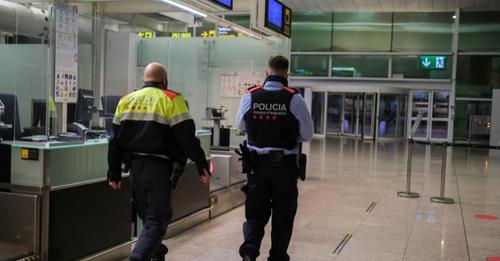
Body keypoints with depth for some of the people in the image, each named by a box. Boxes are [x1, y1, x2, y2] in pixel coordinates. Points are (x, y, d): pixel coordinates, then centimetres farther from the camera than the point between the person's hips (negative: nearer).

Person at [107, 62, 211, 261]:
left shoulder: (126, 100, 11)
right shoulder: (171, 100, -5)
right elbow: (187, 137, -11)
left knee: (148, 215, 22)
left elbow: (115, 141, 11)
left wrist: (114, 173, 16)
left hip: (134, 166, 6)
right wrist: (202, 166, -4)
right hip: (158, 168, -6)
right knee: (157, 220, -1)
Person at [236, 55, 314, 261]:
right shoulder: (294, 99, -11)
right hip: (285, 165, -2)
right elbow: (307, 135, -4)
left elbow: (241, 126, 12)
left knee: (256, 211, 13)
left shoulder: (250, 96, -4)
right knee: (283, 214, 12)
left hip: (257, 163, 2)